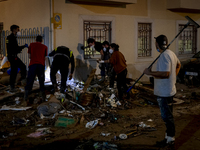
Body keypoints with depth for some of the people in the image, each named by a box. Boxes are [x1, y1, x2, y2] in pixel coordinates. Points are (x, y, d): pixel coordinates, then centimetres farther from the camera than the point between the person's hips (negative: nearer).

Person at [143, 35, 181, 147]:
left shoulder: (164, 56, -22)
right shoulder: (171, 53, 10)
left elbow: (165, 73, -30)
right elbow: (178, 65, 27)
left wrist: (150, 73, -21)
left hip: (164, 92, -10)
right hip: (169, 90, 10)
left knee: (167, 116, 0)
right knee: (168, 115, 18)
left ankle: (170, 139, 10)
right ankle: (170, 136, 28)